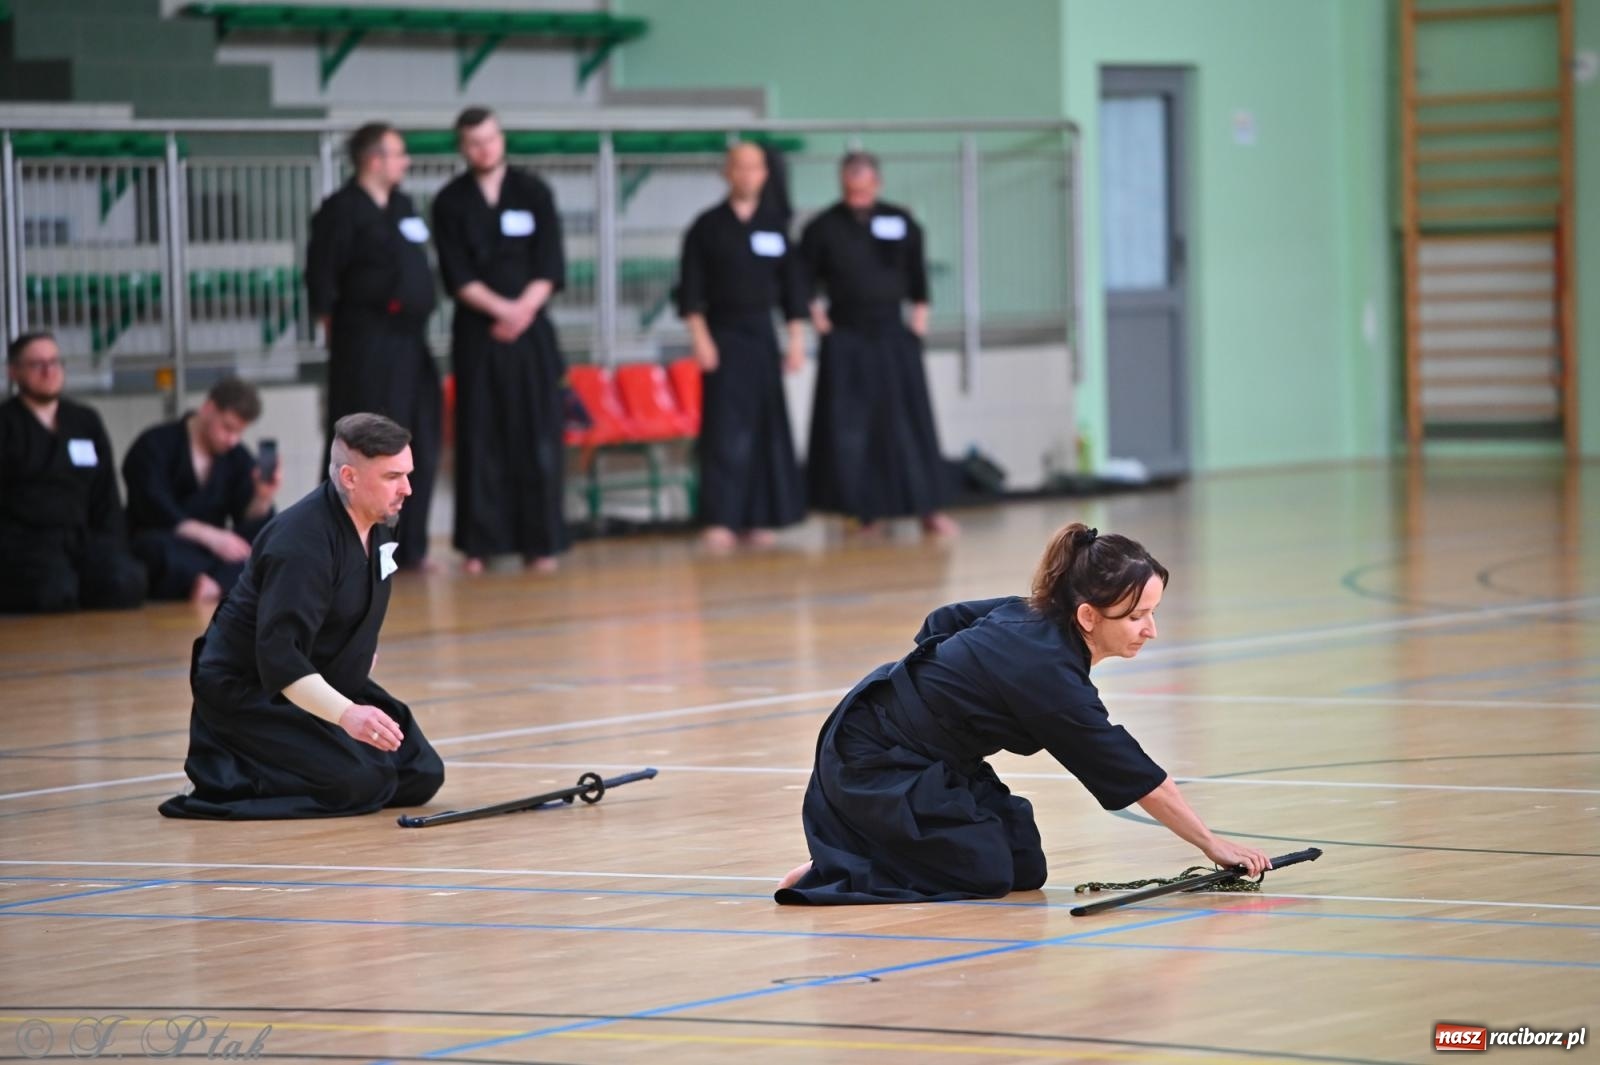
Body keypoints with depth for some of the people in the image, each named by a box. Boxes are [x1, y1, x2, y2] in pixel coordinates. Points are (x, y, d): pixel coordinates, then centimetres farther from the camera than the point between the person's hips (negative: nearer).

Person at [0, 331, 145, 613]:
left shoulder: (86, 422, 22)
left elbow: (106, 497, 22)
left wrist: (116, 551, 8)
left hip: (79, 537, 4)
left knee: (126, 580, -31)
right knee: (55, 591, -39)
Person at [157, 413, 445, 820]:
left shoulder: (376, 523, -1)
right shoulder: (302, 544, -30)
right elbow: (279, 658, -37)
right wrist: (345, 713, -47)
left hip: (326, 681, 10)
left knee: (421, 778, 1)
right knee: (361, 784, -27)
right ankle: (229, 780, -10)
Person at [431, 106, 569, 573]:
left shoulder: (534, 193, 5)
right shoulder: (450, 202, 3)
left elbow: (550, 269, 1)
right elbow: (458, 277, -3)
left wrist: (523, 310, -14)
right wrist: (502, 308, -15)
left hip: (531, 329, 1)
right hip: (476, 331, -1)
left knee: (537, 438, -1)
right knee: (480, 441, -2)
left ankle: (541, 542, 3)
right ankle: (479, 544, 2)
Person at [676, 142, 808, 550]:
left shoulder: (774, 225, 8)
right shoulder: (708, 226, -2)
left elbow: (791, 286, 11)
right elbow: (690, 288, -4)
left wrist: (796, 339, 6)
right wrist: (701, 339, -11)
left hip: (763, 335, 4)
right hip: (723, 336, -4)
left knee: (767, 427, 4)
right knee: (727, 429, -10)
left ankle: (757, 520, 12)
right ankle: (720, 521, -11)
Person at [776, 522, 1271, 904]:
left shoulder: (1028, 614, -4)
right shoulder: (1049, 677, -27)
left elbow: (943, 622, 13)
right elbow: (1137, 778, -20)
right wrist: (1211, 844, -12)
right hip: (874, 764, -9)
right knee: (984, 874, -14)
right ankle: (829, 876, -5)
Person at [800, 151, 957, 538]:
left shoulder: (901, 222, 3)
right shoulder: (823, 228, -3)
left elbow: (916, 272, 12)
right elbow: (804, 278, 6)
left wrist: (920, 313, 6)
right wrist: (815, 313, -4)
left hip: (892, 334, 1)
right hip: (845, 338, -1)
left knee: (910, 422, 0)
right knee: (848, 428, -2)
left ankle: (929, 509, 5)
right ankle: (862, 509, 7)